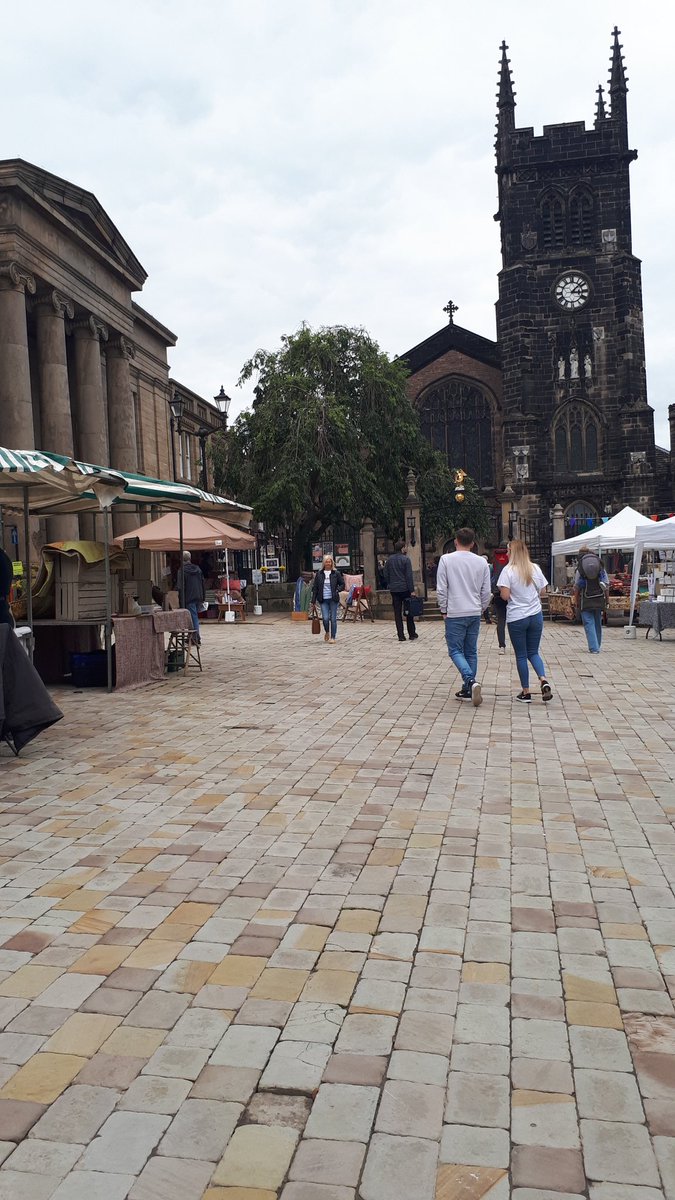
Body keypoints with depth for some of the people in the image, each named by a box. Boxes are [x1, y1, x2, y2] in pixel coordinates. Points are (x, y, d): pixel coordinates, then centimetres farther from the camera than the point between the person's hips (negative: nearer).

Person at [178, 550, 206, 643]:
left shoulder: (182, 570, -10)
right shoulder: (197, 569, 11)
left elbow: (181, 587, -13)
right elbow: (203, 583, 14)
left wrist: (181, 600, -9)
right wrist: (203, 597, 18)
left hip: (189, 598, -6)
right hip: (198, 597, 6)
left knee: (193, 617, -5)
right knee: (195, 617, 15)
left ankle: (197, 639, -5)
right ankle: (196, 638, 17)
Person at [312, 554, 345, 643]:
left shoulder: (336, 573, 2)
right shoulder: (319, 574, 5)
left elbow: (342, 584, 7)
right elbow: (315, 587, 8)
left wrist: (337, 590, -14)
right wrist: (314, 600, 4)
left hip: (333, 599, 0)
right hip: (323, 600, 1)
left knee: (333, 619, 0)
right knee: (325, 618, -9)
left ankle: (333, 637, 12)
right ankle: (327, 632, 21)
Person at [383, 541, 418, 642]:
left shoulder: (389, 560, 7)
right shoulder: (405, 559, -9)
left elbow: (386, 575, 11)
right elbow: (409, 576, -12)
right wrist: (412, 590, -10)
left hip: (394, 589, 4)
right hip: (405, 589, -4)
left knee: (397, 613, 4)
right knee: (408, 612, 7)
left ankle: (401, 636, 3)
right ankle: (412, 634, 12)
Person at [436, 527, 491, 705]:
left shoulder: (446, 560, -7)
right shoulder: (481, 562, 2)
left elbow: (441, 589, -7)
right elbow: (486, 592, 4)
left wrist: (443, 610, 5)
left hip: (455, 614, -4)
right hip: (474, 614, 4)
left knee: (456, 651, 2)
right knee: (471, 652, 12)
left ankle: (471, 681, -20)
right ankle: (468, 690, 16)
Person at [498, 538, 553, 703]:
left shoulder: (508, 570, -11)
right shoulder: (535, 568, 3)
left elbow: (505, 595, -16)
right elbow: (543, 591, 8)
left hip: (516, 618, -4)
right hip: (536, 615, 4)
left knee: (521, 655, 7)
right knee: (533, 652, 14)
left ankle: (526, 692, 11)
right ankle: (544, 680, -10)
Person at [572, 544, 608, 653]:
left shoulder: (580, 569, -3)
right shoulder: (601, 567, 5)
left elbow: (576, 587, -3)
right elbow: (607, 585, 6)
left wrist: (576, 602, 4)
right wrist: (606, 599, 13)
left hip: (585, 601, -3)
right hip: (599, 600, 3)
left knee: (589, 624, -1)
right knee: (598, 624, 14)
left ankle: (594, 648, -8)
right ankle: (597, 647, 23)